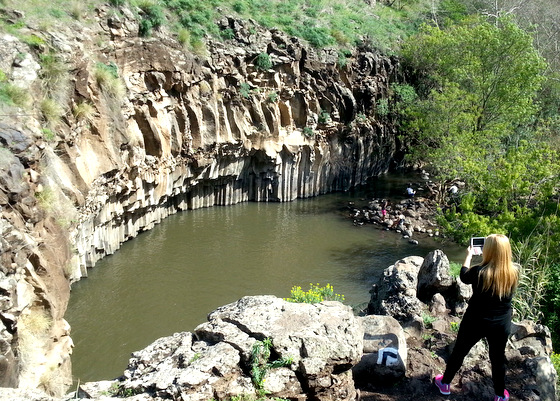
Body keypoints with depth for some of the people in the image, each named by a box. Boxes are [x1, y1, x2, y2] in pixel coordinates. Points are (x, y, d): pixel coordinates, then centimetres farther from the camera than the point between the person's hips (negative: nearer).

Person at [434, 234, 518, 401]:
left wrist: (469, 255, 12)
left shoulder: (479, 272, -25)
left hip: (476, 322, -2)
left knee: (459, 351, 18)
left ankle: (445, 383, 35)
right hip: (502, 325, 3)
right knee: (498, 358, 22)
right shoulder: (513, 273, -15)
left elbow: (464, 276, -3)